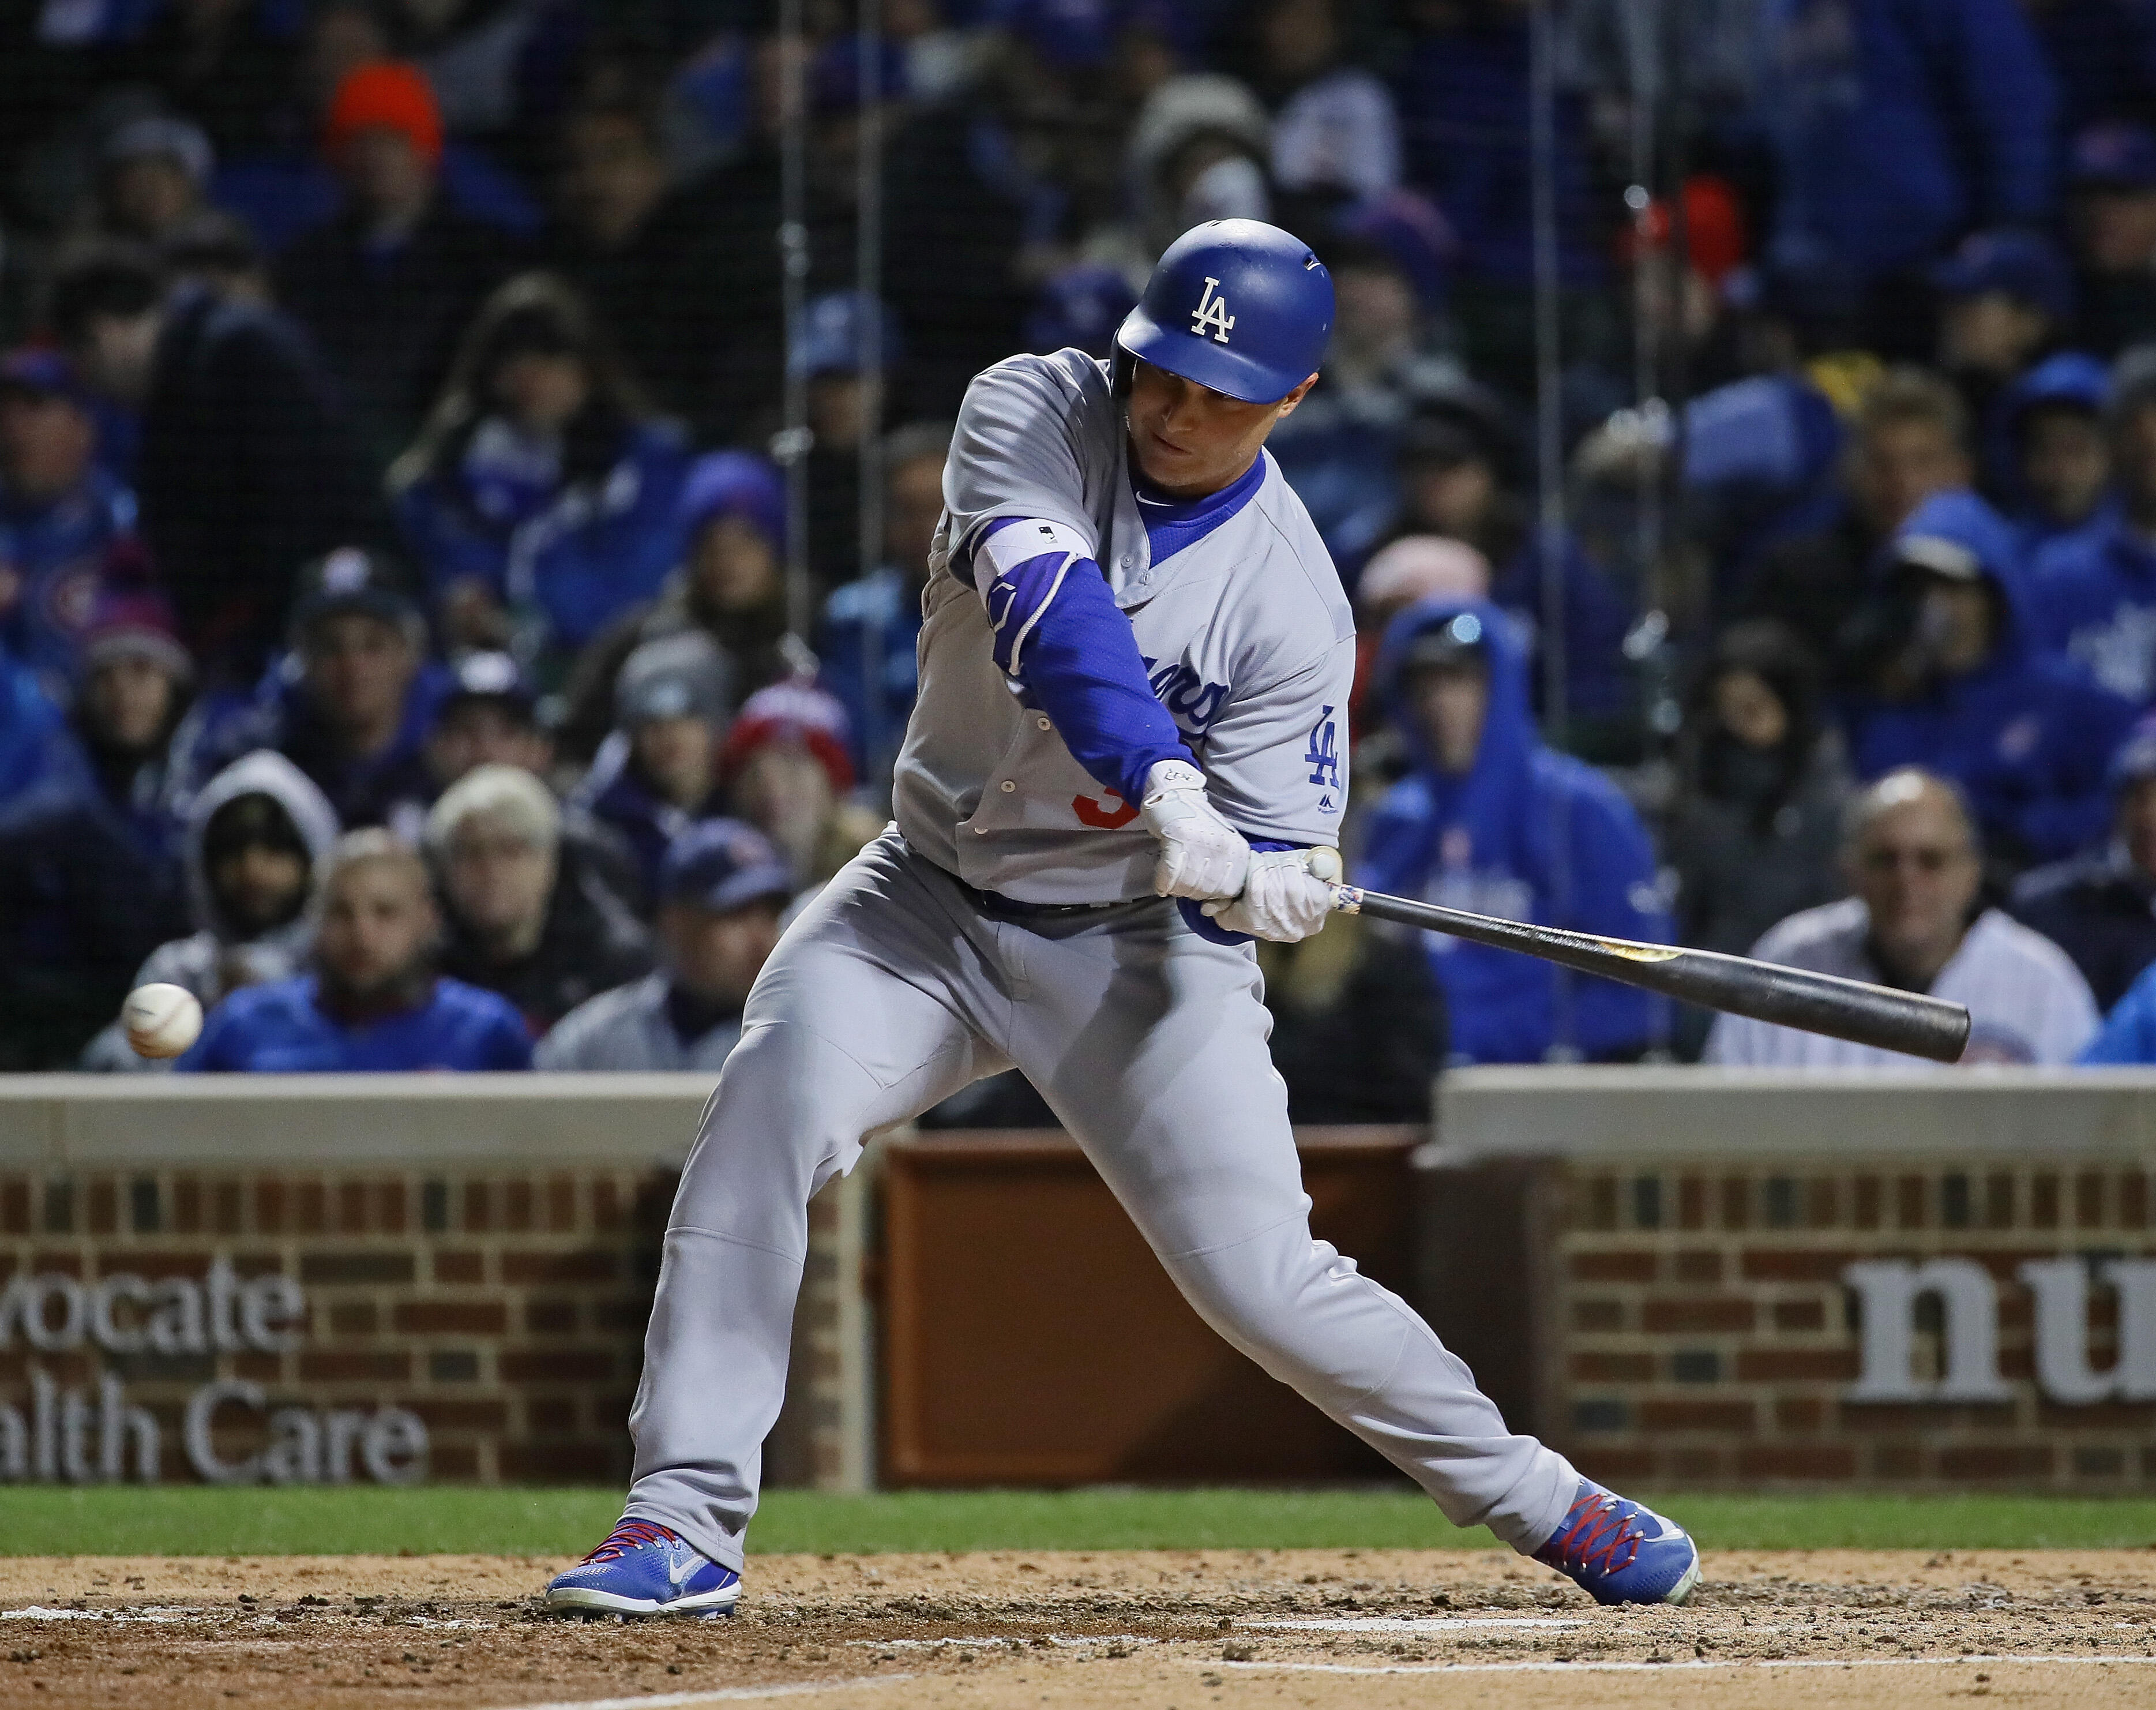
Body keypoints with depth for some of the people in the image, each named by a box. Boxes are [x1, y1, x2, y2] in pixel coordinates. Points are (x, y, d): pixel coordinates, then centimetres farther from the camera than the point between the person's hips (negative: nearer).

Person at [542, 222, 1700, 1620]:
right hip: (934, 894, 2)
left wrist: (1261, 884, -39)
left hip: (1135, 942, -1)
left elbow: (1269, 851, -14)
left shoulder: (1290, 602, -16)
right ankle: (686, 1521, -23)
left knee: (1258, 1272, -8)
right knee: (773, 1102, -24)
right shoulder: (1035, 414, -14)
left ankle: (1533, 1499, 15)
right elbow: (1047, 607, -33)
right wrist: (1168, 791, -47)